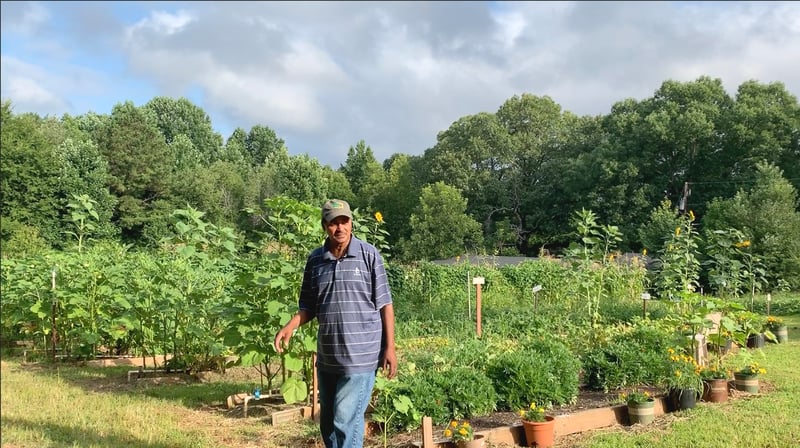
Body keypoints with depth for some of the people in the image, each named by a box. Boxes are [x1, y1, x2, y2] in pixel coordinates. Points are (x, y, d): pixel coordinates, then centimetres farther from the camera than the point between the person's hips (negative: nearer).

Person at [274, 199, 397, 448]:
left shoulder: (369, 255, -7)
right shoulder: (315, 260, 4)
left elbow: (384, 304, -5)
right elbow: (308, 306, 12)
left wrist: (389, 347, -8)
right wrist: (289, 327, -7)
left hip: (360, 356, -5)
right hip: (326, 357, 5)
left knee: (346, 420, -7)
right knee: (327, 422, 16)